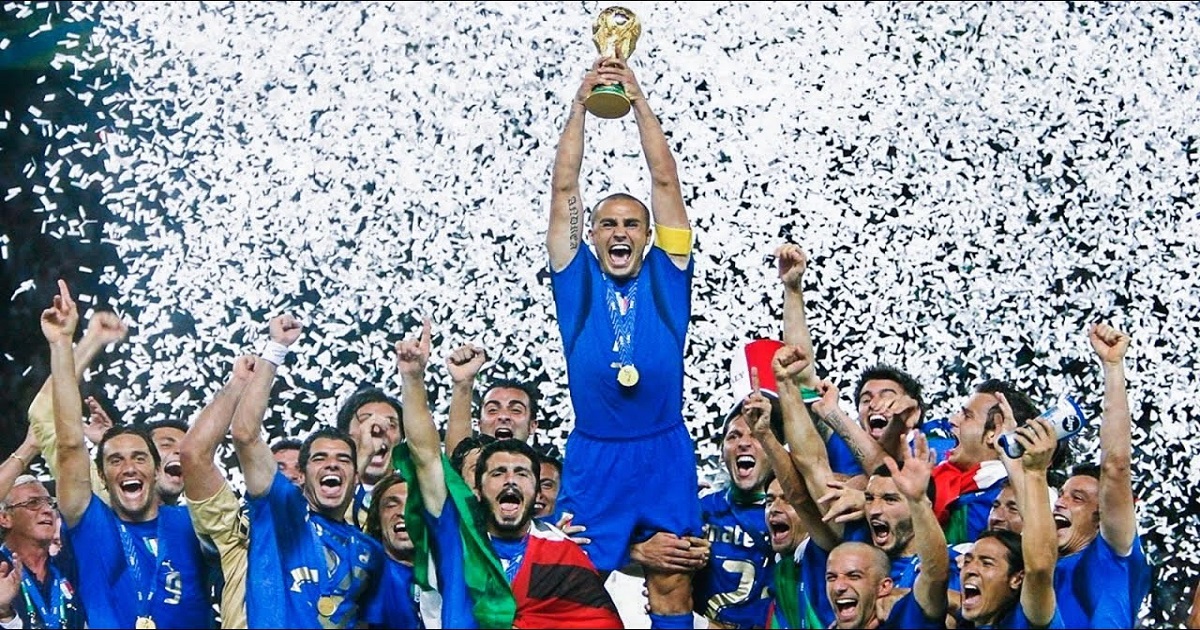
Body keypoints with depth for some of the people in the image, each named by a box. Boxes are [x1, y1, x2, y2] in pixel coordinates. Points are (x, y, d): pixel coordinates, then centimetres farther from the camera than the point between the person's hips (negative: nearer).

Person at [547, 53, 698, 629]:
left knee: (672, 581, 2)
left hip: (663, 452, 0)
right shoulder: (577, 278, 6)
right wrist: (580, 105, -4)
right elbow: (564, 187, 1)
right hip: (593, 455, 0)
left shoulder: (665, 275, 6)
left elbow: (665, 180, 1)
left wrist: (639, 101, -4)